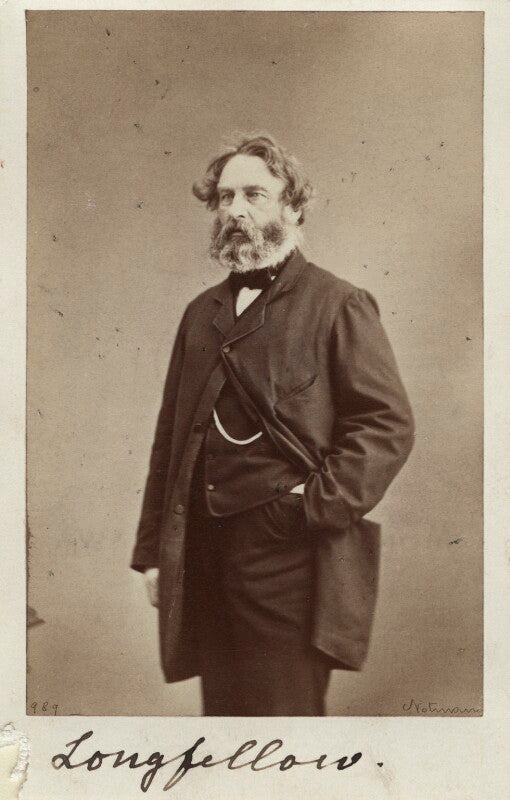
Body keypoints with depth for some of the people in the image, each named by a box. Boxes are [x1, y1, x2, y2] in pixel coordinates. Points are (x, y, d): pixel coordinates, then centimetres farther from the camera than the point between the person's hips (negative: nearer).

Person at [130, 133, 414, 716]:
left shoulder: (338, 305, -3)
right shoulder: (202, 313, 14)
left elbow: (389, 422, -9)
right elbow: (170, 435, 14)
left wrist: (318, 507, -16)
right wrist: (152, 549, 11)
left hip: (289, 555, -5)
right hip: (202, 554, 6)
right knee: (222, 708, 16)